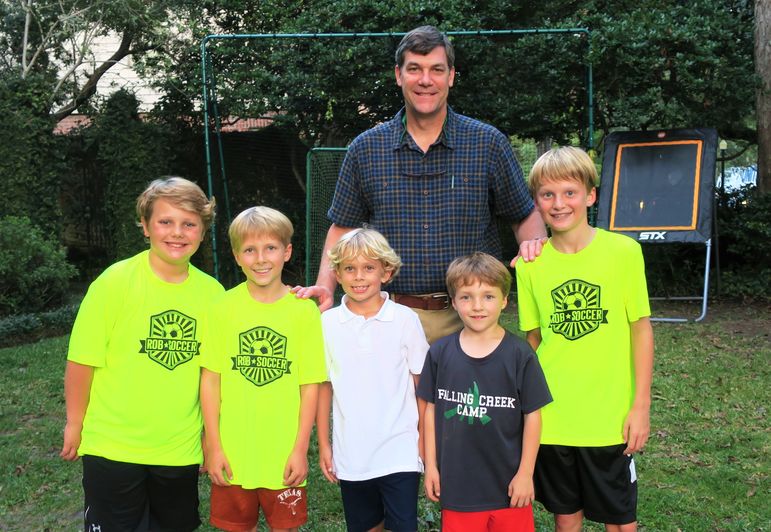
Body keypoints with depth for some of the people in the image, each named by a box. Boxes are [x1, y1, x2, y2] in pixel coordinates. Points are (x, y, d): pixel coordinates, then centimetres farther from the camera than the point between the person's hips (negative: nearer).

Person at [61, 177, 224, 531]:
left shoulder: (212, 292, -4)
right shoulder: (115, 282, -14)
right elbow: (82, 360, -8)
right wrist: (74, 425, -2)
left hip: (181, 450, 4)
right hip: (112, 446, -3)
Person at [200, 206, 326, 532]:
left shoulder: (304, 310, -7)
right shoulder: (223, 308, -5)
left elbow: (310, 385, -4)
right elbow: (210, 379, -2)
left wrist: (301, 449, -5)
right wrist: (213, 445, -3)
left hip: (285, 455, -1)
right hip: (231, 455, 1)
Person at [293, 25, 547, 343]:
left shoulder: (488, 144, 1)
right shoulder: (365, 149, 3)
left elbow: (526, 216, 8)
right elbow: (343, 228, 10)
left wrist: (532, 243, -13)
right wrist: (325, 287, -5)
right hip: (394, 318, 1)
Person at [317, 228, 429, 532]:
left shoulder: (405, 319, -6)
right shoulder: (327, 323, -2)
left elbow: (421, 384, 2)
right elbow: (323, 387, 5)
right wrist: (323, 445, 6)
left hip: (399, 452, -2)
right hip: (350, 455, 2)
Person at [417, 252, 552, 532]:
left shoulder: (520, 354, -10)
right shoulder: (439, 353, -4)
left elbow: (532, 415, -4)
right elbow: (431, 409, 3)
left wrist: (526, 472, -4)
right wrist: (431, 466, 4)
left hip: (509, 482, -1)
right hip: (456, 482, 1)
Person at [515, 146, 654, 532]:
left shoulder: (623, 251, -8)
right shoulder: (530, 264, -2)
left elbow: (641, 328, -3)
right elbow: (532, 338, 6)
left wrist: (641, 406, -5)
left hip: (609, 418, -2)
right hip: (550, 418, 2)